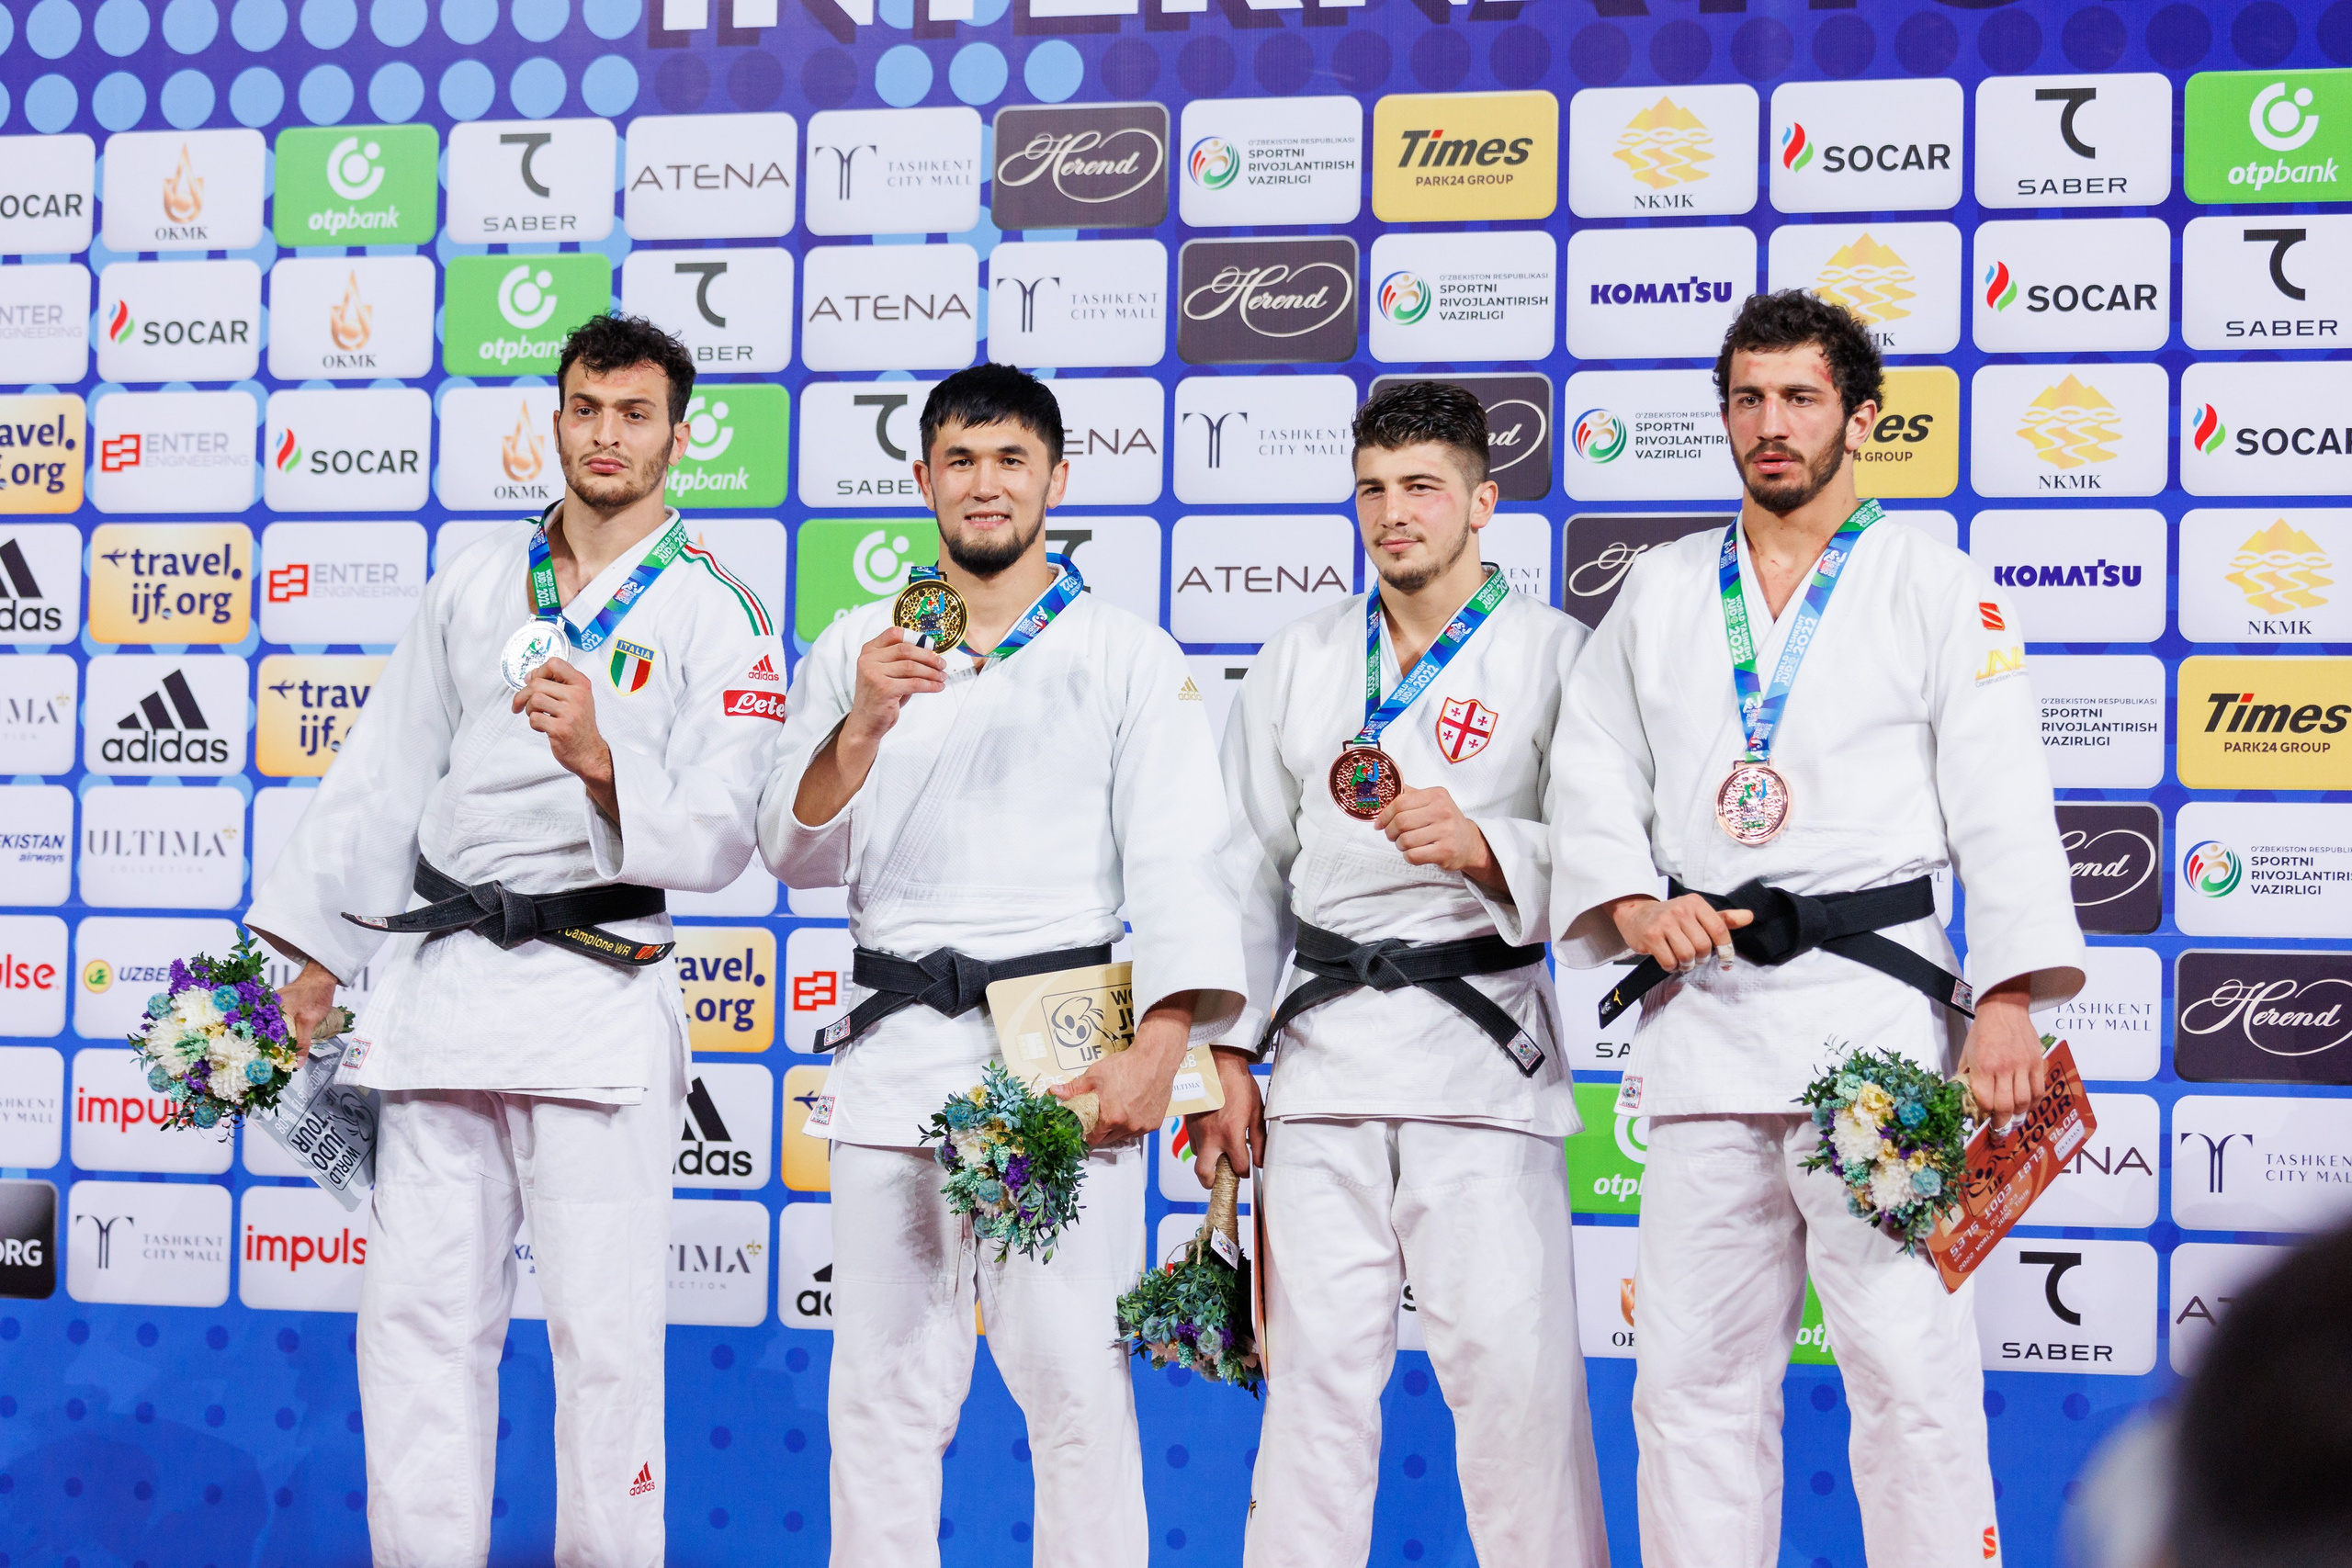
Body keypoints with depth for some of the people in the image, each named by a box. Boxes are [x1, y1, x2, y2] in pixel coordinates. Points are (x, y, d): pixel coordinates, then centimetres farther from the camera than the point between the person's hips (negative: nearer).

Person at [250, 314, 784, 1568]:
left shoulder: (718, 617, 0)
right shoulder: (476, 582, 14)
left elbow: (714, 839, -8)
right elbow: (385, 772, 17)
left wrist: (601, 764, -25)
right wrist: (312, 947, 14)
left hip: (596, 986, -4)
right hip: (439, 980, 5)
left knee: (604, 1333, -4)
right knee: (418, 1311, 7)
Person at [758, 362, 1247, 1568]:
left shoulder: (1129, 656, 9)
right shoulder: (856, 651, 14)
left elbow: (1177, 860, -1)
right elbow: (795, 854, 6)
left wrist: (1160, 1045, -15)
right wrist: (863, 726, -12)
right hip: (896, 1046, 2)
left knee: (1072, 1378, -6)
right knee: (883, 1387, 4)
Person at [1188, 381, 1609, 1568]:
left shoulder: (1554, 655, 4)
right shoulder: (1301, 661, 15)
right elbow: (1247, 867, 15)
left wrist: (1485, 848, -19)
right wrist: (1227, 1053, 8)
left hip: (1480, 1045, -3)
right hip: (1323, 1047, 3)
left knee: (1513, 1366, -8)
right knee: (1315, 1360, 5)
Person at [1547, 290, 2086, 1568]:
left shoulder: (1937, 588, 6)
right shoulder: (1661, 592, 17)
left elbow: (2000, 802, -2)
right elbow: (1593, 776, 12)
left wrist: (2009, 998, -13)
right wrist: (1633, 905, -8)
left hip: (1872, 999, -4)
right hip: (1703, 1005, 4)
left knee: (1908, 1356, -8)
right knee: (1693, 1365, 7)